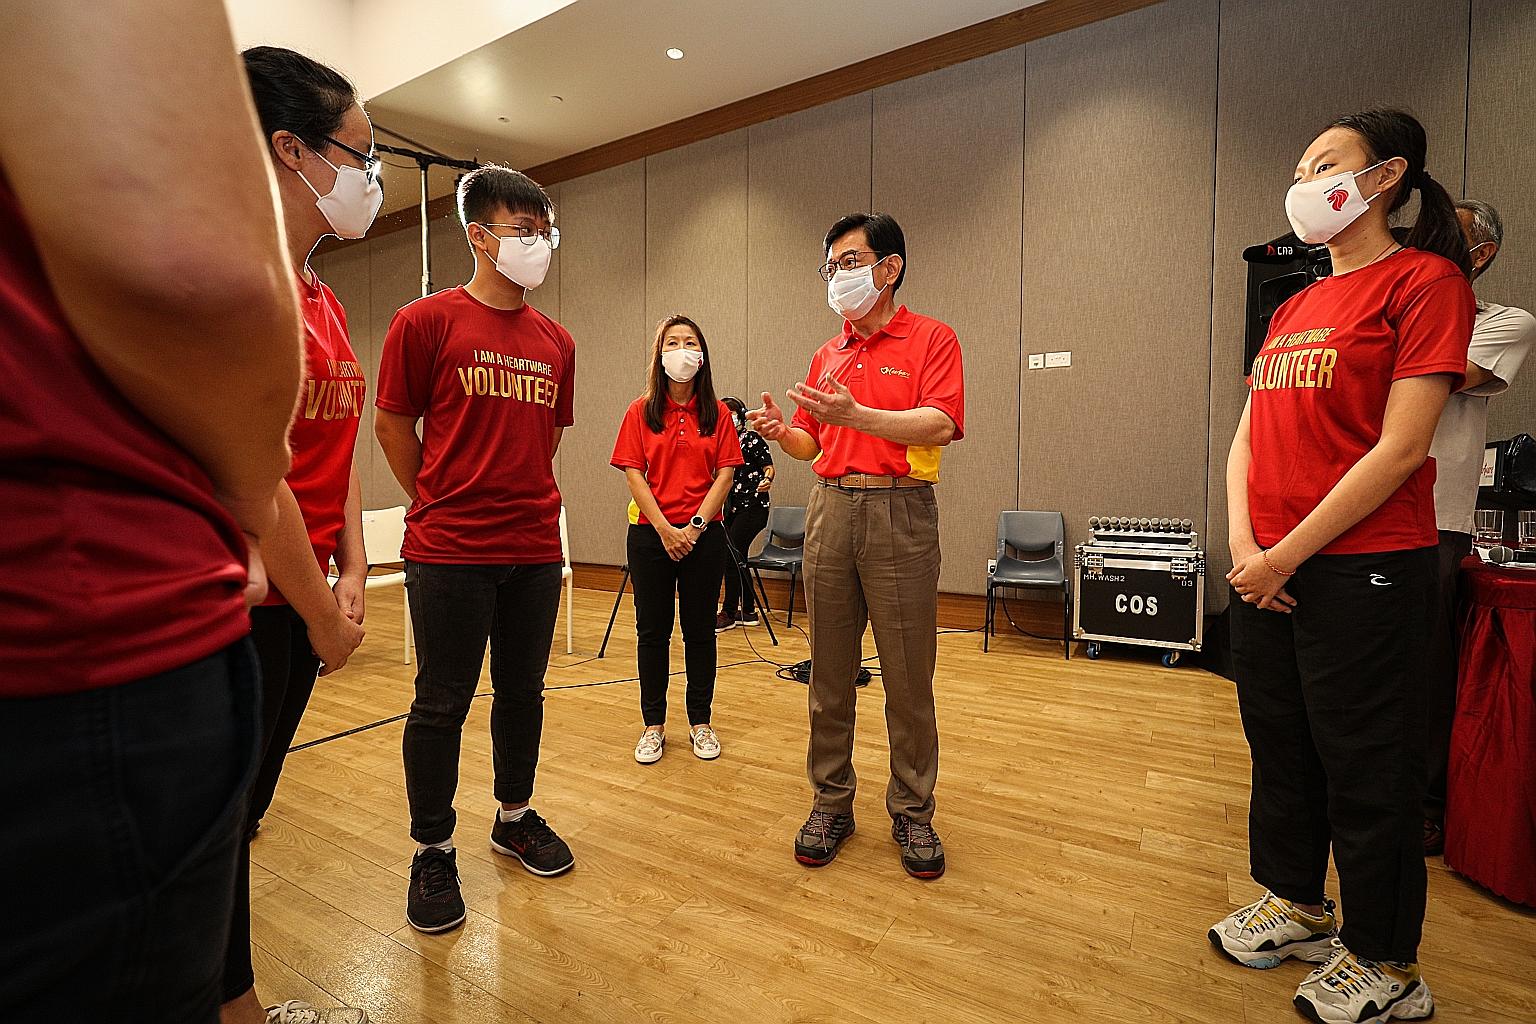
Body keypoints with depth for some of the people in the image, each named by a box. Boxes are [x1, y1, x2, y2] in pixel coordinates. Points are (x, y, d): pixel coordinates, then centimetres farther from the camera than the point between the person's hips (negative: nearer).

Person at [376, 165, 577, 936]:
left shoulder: (557, 343, 10)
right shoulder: (427, 321, -4)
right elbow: (393, 424, 0)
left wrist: (521, 498, 14)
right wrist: (439, 503, 6)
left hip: (536, 549, 5)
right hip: (450, 552, -4)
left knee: (522, 692, 15)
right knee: (442, 704, 6)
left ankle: (515, 818, 35)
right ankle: (434, 851, 25)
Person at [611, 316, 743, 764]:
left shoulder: (717, 412, 3)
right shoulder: (641, 411, 2)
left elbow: (725, 474, -2)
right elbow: (634, 475, -4)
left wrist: (695, 525, -12)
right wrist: (665, 530, -12)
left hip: (704, 533, 0)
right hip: (650, 533, 0)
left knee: (700, 630, 8)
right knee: (653, 631, 7)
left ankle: (700, 722, 22)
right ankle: (654, 725, 21)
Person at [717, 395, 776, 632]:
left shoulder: (751, 438, -8)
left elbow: (768, 466, -11)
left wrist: (766, 481, -31)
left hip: (752, 506, -8)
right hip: (732, 506, 8)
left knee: (732, 555, -10)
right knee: (737, 558, 9)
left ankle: (729, 613, -1)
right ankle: (748, 611, 19)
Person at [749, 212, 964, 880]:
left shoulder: (930, 339, 1)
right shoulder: (827, 356, 17)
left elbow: (940, 425, -15)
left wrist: (855, 414, -26)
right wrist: (782, 432, -3)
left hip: (900, 512, -4)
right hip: (830, 510, 5)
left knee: (908, 678, 3)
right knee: (829, 673, 9)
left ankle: (912, 812, 20)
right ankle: (831, 801, 23)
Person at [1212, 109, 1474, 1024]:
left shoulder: (1424, 280, -6)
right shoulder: (1293, 310, 14)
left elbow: (1400, 448, -16)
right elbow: (1247, 439, 10)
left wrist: (1287, 555, -16)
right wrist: (1244, 545, -4)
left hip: (1363, 567, -7)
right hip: (1268, 571, 7)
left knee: (1365, 772, 6)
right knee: (1280, 748, 17)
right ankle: (1297, 904, 38)